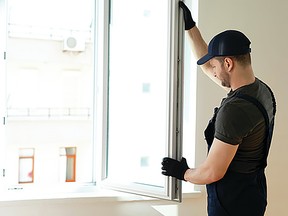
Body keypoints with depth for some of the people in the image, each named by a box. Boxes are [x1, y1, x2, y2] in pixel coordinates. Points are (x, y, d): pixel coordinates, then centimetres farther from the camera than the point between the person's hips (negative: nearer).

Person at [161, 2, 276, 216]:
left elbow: (212, 172, -23)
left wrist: (183, 173, -4)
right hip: (252, 192, 9)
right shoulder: (261, 90, 1)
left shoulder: (234, 110, -27)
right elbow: (206, 64, 14)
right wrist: (190, 26, 15)